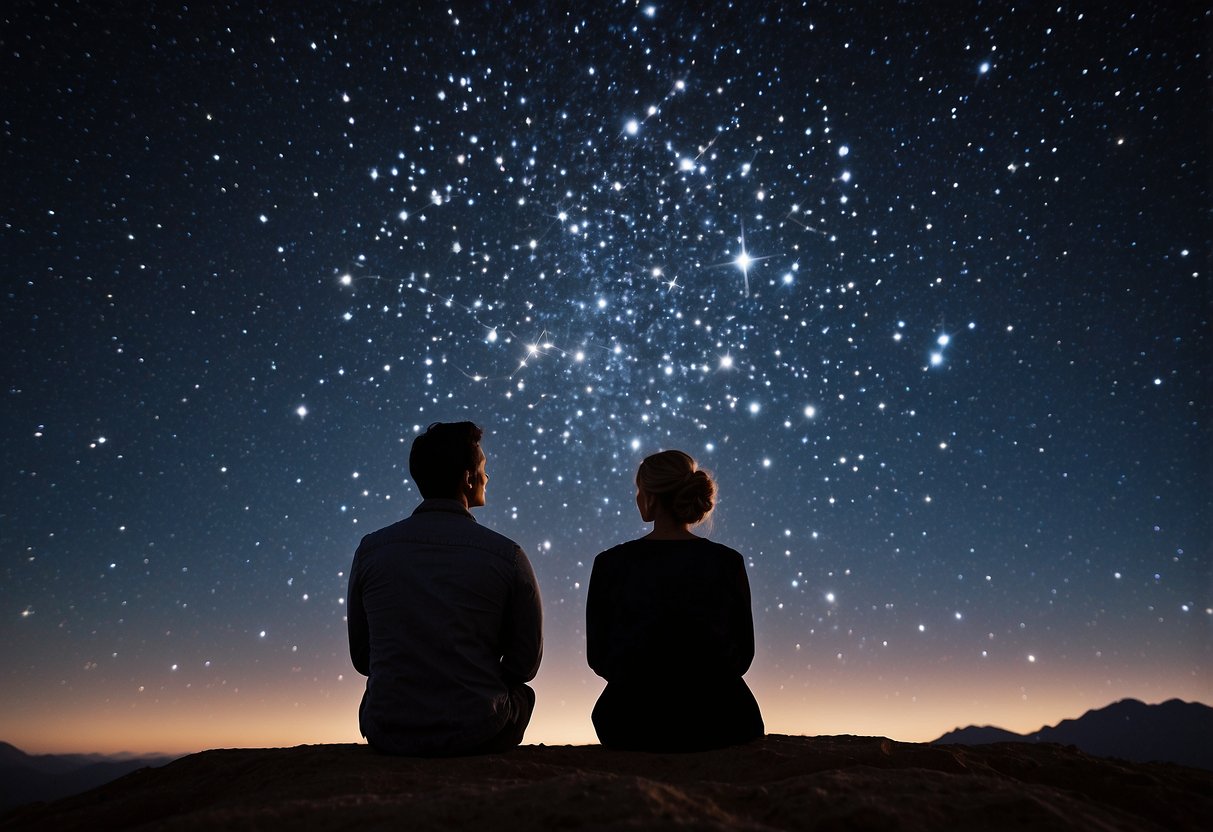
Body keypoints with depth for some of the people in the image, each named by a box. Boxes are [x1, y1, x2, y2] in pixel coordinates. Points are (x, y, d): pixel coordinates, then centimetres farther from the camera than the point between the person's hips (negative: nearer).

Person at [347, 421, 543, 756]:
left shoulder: (370, 549, -4)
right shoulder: (506, 555, -10)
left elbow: (361, 658, 6)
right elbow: (526, 663, -2)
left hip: (388, 737, 2)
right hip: (478, 738, -2)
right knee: (521, 693, 31)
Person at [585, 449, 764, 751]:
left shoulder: (611, 563, -8)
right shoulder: (728, 562, -6)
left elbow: (597, 656, 0)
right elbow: (744, 653, 2)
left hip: (634, 727, 0)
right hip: (717, 725, 0)